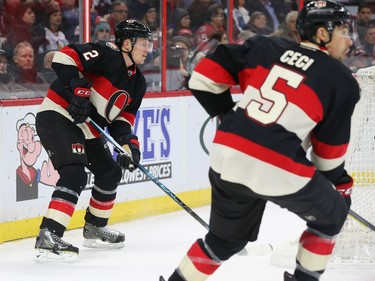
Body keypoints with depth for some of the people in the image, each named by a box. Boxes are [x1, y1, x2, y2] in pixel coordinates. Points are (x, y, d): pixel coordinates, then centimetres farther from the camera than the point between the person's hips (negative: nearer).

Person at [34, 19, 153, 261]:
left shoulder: (137, 82, 10)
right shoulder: (107, 54, -16)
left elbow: (124, 117, 12)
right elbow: (64, 57, -25)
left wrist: (128, 143, -6)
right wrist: (79, 88, -30)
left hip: (88, 129, 10)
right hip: (59, 116, -10)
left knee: (110, 173, 18)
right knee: (75, 173, -25)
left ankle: (94, 228, 37)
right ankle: (48, 238, -32)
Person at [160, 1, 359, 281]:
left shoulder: (266, 47, 14)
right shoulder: (341, 81, 3)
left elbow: (206, 75, 12)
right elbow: (330, 148, 9)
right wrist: (340, 182, 27)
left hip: (227, 160, 5)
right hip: (279, 171, -5)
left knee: (227, 236, 28)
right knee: (331, 215, 23)